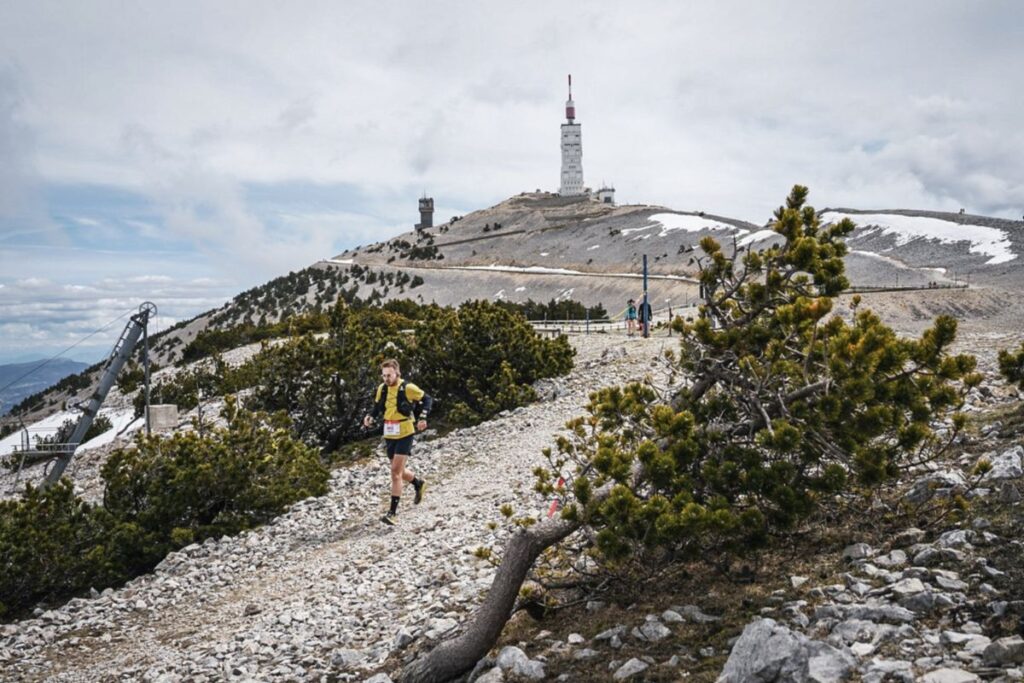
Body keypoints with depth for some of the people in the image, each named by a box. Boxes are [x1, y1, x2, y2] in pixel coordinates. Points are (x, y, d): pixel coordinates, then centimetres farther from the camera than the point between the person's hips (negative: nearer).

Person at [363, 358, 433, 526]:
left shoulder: (408, 388, -13)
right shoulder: (382, 389, 2)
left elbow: (427, 400, -2)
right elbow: (377, 407, 15)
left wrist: (422, 418, -14)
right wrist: (370, 417, -5)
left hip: (404, 435, -6)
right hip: (389, 435, 6)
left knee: (396, 471, -12)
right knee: (398, 470, 18)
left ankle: (393, 512, -9)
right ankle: (418, 484, 47)